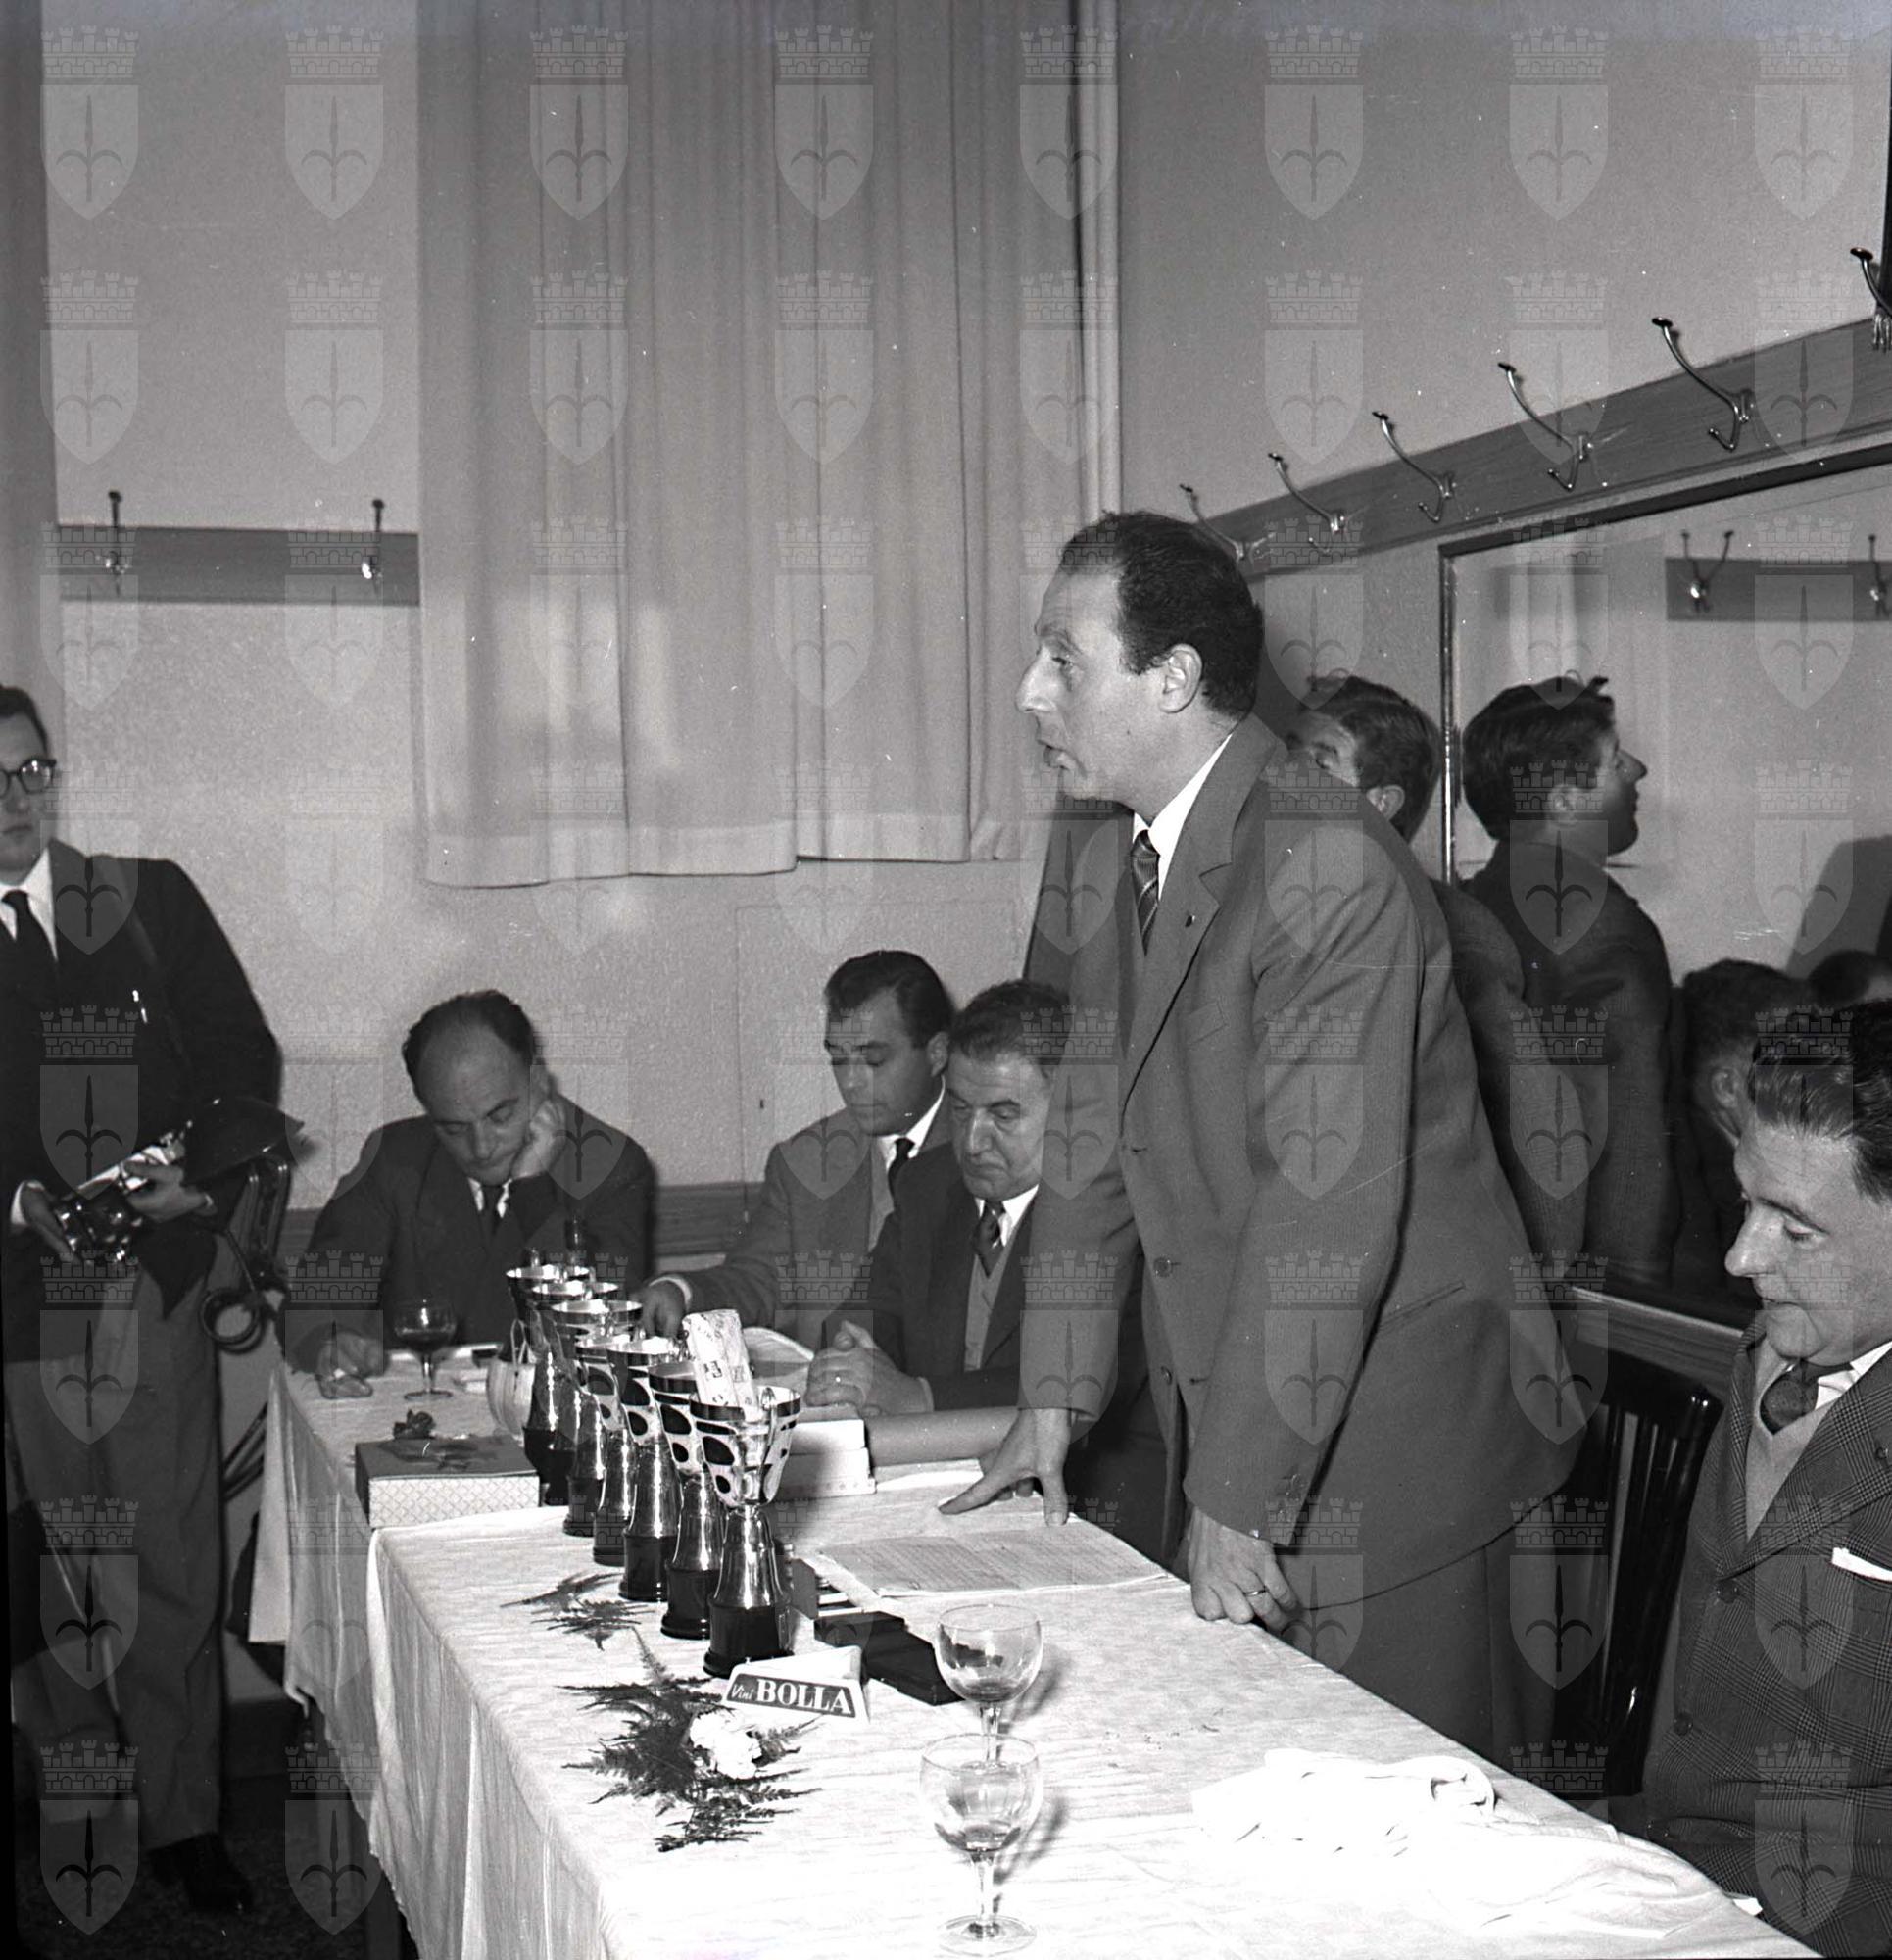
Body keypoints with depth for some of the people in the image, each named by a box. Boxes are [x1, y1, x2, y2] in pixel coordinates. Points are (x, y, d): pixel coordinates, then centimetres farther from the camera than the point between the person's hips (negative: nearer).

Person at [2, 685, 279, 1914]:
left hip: (151, 1283, 0)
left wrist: (196, 1168, -7)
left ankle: (184, 1819, 9)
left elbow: (247, 1060, 10)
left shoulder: (154, 902, 8)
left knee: (175, 1565, 0)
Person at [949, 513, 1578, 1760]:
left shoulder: (1326, 866, -22)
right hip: (1231, 1419, 8)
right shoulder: (1129, 868, 7)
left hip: (1385, 1437, -8)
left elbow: (1327, 1206, -25)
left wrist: (1239, 1500, -22)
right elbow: (1097, 1142, 14)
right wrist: (1055, 1400, 11)